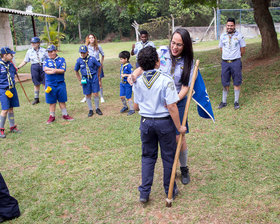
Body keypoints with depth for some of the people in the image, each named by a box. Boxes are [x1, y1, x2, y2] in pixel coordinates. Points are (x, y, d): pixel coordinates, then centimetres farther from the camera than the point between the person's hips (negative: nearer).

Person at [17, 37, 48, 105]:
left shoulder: (43, 50, 0)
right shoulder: (29, 51, 5)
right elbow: (25, 61, 10)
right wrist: (18, 67, 2)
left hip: (43, 67, -2)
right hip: (34, 68, 2)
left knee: (45, 83, -1)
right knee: (36, 84, 7)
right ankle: (36, 98, 18)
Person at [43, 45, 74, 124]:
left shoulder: (61, 60, 4)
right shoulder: (46, 61, 6)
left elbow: (63, 70, -11)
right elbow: (46, 71, -11)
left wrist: (50, 69, -14)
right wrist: (57, 70, -18)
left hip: (60, 84, 0)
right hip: (50, 84, 0)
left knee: (62, 100, 7)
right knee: (52, 101, 6)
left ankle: (65, 115, 19)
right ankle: (52, 116, 17)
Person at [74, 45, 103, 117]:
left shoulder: (92, 59, -9)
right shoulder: (79, 60, -3)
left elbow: (99, 67, 5)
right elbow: (76, 71, 10)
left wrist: (98, 77, 10)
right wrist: (80, 80, 7)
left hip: (94, 78, -1)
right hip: (85, 79, 2)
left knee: (95, 94, -1)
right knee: (88, 95, 6)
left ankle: (97, 109, 16)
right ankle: (90, 110, 18)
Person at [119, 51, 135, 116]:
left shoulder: (129, 66, -18)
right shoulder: (122, 65, 5)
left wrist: (125, 75, -24)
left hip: (128, 84, -7)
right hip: (122, 83, 7)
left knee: (128, 97, 2)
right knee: (122, 96, 8)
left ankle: (131, 109, 17)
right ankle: (125, 107, 31)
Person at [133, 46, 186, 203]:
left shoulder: (138, 82, -2)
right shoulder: (166, 80, -17)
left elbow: (136, 106, 7)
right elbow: (172, 107, -19)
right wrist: (179, 127, -10)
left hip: (146, 122, 4)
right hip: (164, 122, -3)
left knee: (148, 156, 17)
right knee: (168, 157, 13)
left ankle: (144, 193, 17)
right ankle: (170, 191, 27)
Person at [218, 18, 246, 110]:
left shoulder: (239, 36, -1)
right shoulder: (222, 36, 7)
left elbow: (242, 50, 5)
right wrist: (227, 56, 13)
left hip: (236, 62, -2)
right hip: (225, 62, 2)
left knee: (237, 82, 2)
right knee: (225, 83, 8)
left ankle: (236, 101, 12)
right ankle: (224, 101, 17)